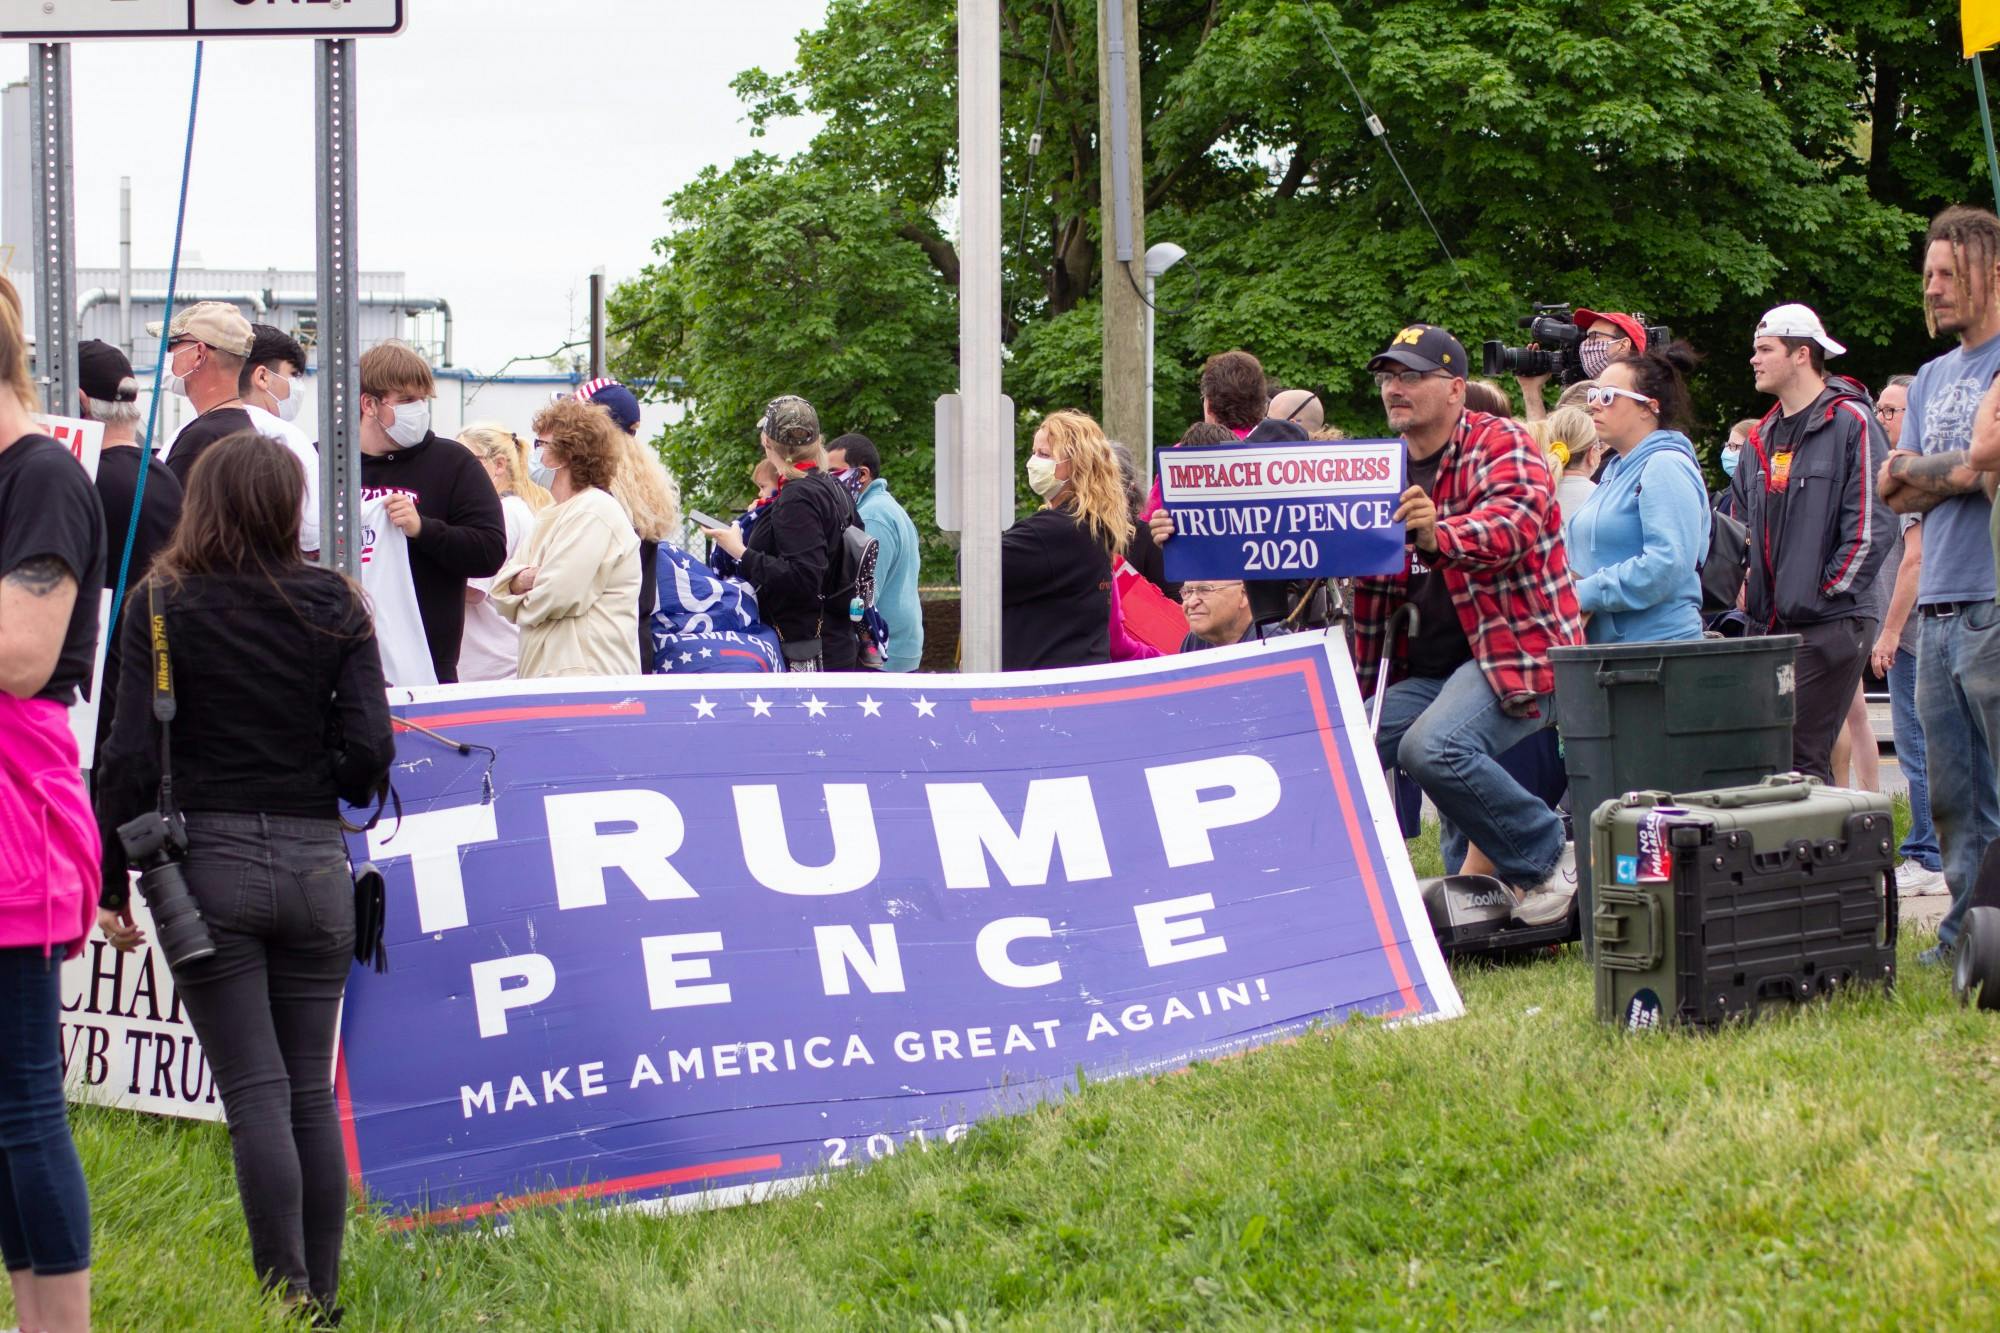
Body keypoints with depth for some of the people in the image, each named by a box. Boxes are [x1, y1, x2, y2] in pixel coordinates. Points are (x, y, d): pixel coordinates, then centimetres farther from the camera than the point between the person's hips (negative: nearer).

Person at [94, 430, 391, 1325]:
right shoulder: (336, 607, 2)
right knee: (312, 1090, 9)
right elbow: (369, 751, -3)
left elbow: (131, 757, -6)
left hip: (208, 858, -2)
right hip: (314, 863, 2)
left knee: (255, 1094, -2)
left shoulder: (164, 607, -3)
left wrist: (112, 885, -1)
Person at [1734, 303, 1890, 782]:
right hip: (1766, 626, 7)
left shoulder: (1851, 424, -6)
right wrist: (1743, 581, 11)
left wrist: (1826, 591, -13)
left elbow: (1869, 527, -11)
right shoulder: (1760, 440, 17)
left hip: (1829, 626, -7)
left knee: (1803, 761, -11)